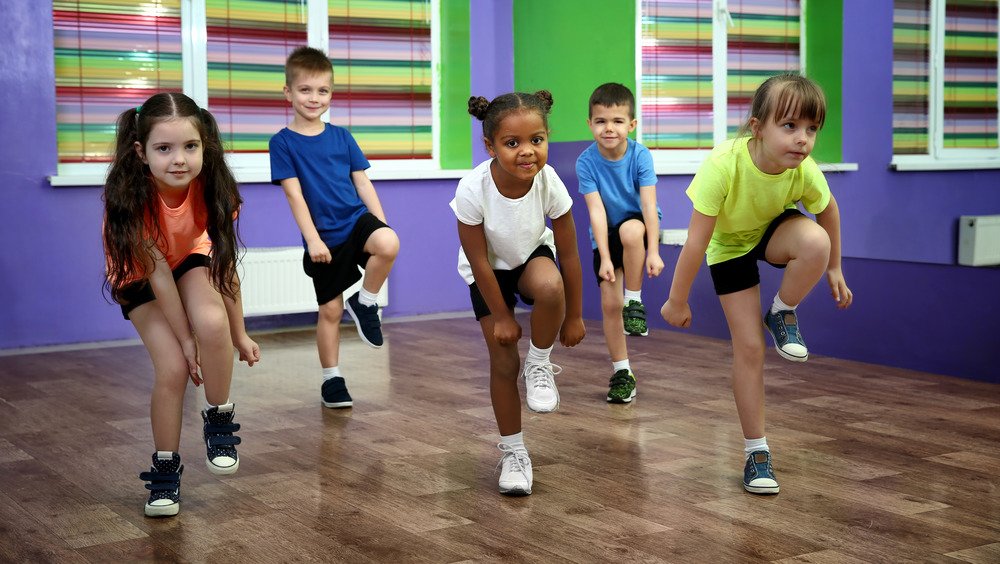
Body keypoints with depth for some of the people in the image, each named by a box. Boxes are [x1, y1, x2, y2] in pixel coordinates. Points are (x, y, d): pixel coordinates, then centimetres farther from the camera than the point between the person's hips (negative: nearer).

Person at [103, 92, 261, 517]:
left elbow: (226, 266, -20)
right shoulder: (131, 196, -35)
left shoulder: (211, 187, -28)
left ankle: (219, 420, -6)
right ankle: (165, 470, 3)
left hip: (190, 260, 2)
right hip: (138, 277, -2)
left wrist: (238, 335, -14)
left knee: (211, 322, -30)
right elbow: (157, 274, -28)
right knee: (173, 368, -17)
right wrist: (186, 341, -24)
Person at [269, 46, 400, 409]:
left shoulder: (341, 137, 8)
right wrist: (313, 239, -15)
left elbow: (362, 183, 10)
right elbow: (294, 194, -8)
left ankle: (365, 302, -5)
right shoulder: (283, 142, -3)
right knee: (330, 310, 4)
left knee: (388, 244, -31)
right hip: (324, 237, -2)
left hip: (357, 220, 2)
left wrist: (382, 226, 4)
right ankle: (332, 379, 22)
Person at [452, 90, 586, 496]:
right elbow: (479, 261, -20)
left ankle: (539, 363, -6)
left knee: (550, 287, -35)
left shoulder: (550, 183, -28)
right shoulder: (472, 190, -33)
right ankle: (513, 452, 13)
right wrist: (501, 317, -14)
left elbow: (569, 255, -16)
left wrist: (573, 316, -9)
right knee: (503, 360, -5)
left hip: (532, 256, 1)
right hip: (489, 272, -1)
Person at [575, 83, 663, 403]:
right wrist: (605, 258, -26)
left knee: (630, 231, -38)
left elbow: (649, 204, -24)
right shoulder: (586, 161, -17)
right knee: (609, 303, -6)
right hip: (606, 235, 2)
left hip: (639, 225, -1)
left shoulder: (640, 155, -19)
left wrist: (653, 251, -32)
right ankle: (621, 372, 10)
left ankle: (635, 302, -18)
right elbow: (596, 211, -20)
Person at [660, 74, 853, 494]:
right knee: (748, 347, -8)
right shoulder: (724, 165, -39)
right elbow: (696, 242, -31)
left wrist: (833, 268, 7)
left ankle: (782, 314, -4)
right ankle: (756, 452, 7)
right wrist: (677, 301, -22)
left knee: (816, 242, -34)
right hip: (730, 244, -2)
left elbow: (828, 209, -3)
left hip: (776, 229, 2)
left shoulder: (806, 172, -28)